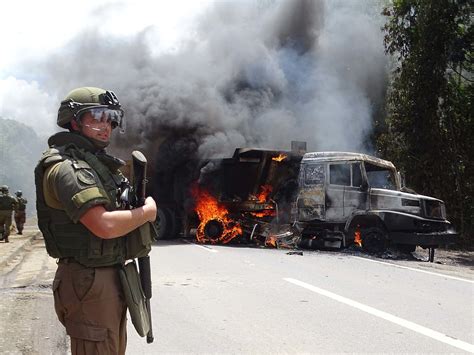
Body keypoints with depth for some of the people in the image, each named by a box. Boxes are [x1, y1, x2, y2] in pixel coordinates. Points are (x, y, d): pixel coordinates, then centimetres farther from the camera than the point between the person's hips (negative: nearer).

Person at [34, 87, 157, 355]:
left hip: (112, 278, 10)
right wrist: (147, 211, -13)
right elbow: (105, 225, -28)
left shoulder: (98, 164, 14)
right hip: (89, 282, -10)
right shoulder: (66, 167, -17)